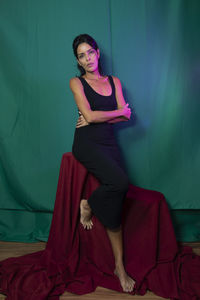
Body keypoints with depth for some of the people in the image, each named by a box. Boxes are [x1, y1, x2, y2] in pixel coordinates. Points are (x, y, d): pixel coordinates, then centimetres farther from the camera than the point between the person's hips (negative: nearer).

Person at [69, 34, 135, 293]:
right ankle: (88, 205, 2)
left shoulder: (114, 81, 15)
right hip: (86, 143, -4)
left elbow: (127, 116, 5)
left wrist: (97, 118, -6)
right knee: (120, 183, -30)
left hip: (109, 142, 4)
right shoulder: (77, 82, 4)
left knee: (115, 203, -7)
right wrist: (119, 112, -1)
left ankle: (120, 267, 1)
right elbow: (90, 115, -10)